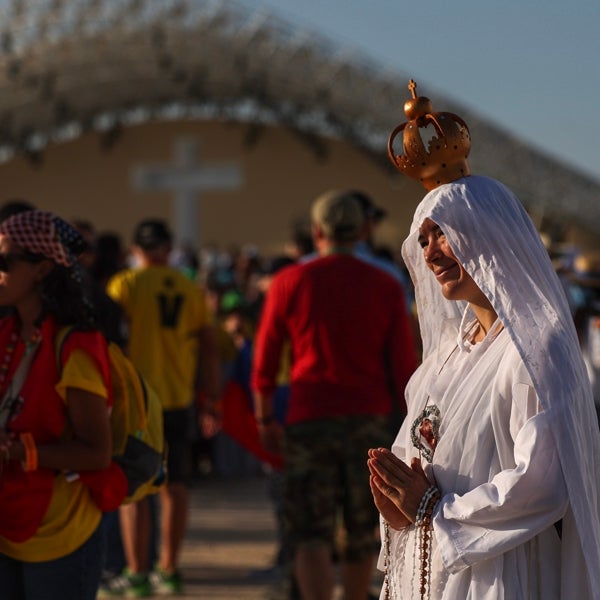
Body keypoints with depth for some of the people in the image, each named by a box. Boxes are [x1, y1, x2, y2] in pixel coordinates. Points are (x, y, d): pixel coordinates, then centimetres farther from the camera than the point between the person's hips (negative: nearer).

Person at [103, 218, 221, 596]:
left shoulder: (125, 284, -4)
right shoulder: (191, 289, 7)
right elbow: (210, 348, 8)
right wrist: (213, 402, 14)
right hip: (179, 398, 4)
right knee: (175, 486, 11)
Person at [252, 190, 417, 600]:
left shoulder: (289, 283, 0)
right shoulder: (385, 287, 2)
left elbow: (264, 362, 4)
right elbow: (403, 367, 1)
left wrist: (265, 419, 16)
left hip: (310, 421, -1)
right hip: (370, 422, 1)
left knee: (310, 534, -4)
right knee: (362, 532, 16)